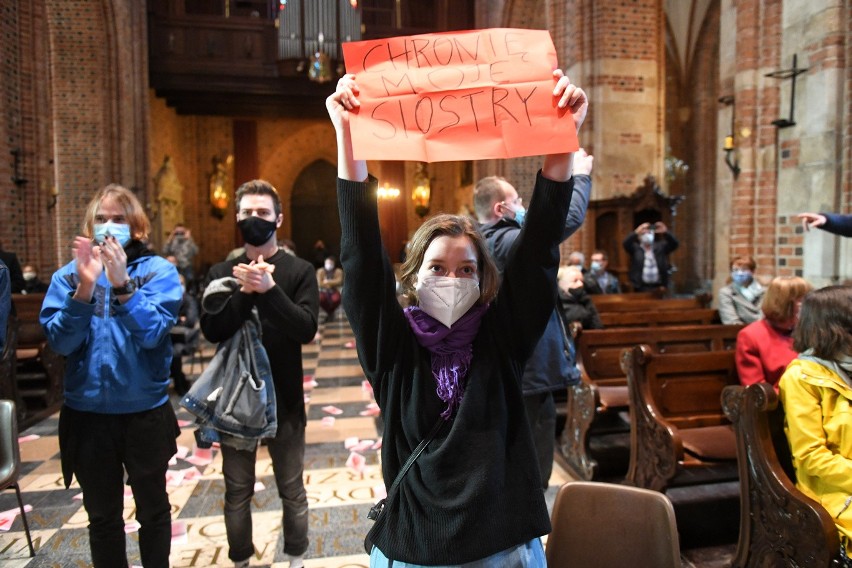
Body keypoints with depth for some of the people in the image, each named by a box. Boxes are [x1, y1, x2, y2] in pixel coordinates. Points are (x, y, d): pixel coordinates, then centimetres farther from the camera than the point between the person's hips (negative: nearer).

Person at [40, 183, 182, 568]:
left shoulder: (158, 270, -7)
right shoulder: (68, 274, 0)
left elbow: (152, 333, -19)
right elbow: (60, 342, -10)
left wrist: (122, 283, -31)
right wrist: (85, 287, -23)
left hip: (145, 412, -2)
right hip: (87, 413, 2)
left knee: (153, 509, 17)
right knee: (102, 515, 19)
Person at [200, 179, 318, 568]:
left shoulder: (299, 271, -5)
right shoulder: (222, 272, 2)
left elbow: (306, 330, -18)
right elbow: (212, 330, -10)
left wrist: (269, 289, -29)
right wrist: (245, 292, -24)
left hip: (284, 398, -1)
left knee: (292, 490, 14)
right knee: (237, 491, 17)